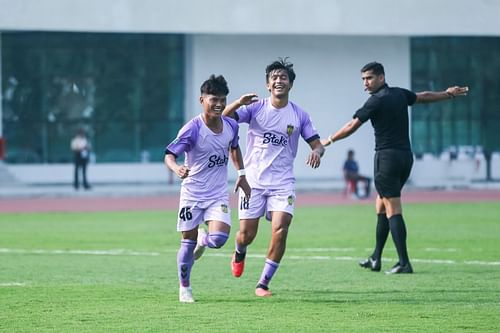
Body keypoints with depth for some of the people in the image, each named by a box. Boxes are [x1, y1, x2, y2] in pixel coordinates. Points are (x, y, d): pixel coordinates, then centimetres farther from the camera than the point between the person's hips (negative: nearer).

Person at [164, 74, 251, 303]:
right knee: (188, 242, 3)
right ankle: (184, 288, 23)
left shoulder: (231, 126, -2)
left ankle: (203, 239, 21)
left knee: (218, 239, -17)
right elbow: (169, 155, -22)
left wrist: (241, 175, 18)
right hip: (192, 193, -3)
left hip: (218, 195, 3)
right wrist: (177, 169, -43)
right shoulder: (192, 129, -18)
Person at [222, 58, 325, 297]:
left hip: (282, 183, 1)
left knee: (280, 230, -17)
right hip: (253, 180, -1)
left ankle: (263, 283, -5)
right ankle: (239, 253, 38)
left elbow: (316, 143, 7)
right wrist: (239, 103, -33)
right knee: (247, 234, -1)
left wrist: (317, 151, -17)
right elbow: (224, 116, -13)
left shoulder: (299, 115, 4)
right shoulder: (256, 108, -1)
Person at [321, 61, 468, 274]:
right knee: (381, 207, 16)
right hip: (406, 156, 8)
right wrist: (449, 94, 46)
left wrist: (329, 140, 6)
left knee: (392, 210, -9)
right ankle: (376, 259, 20)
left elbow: (352, 127, -7)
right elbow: (424, 97, 29)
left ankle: (404, 263, -15)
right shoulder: (400, 94, 11)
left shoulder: (376, 101, -10)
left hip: (387, 157, -8)